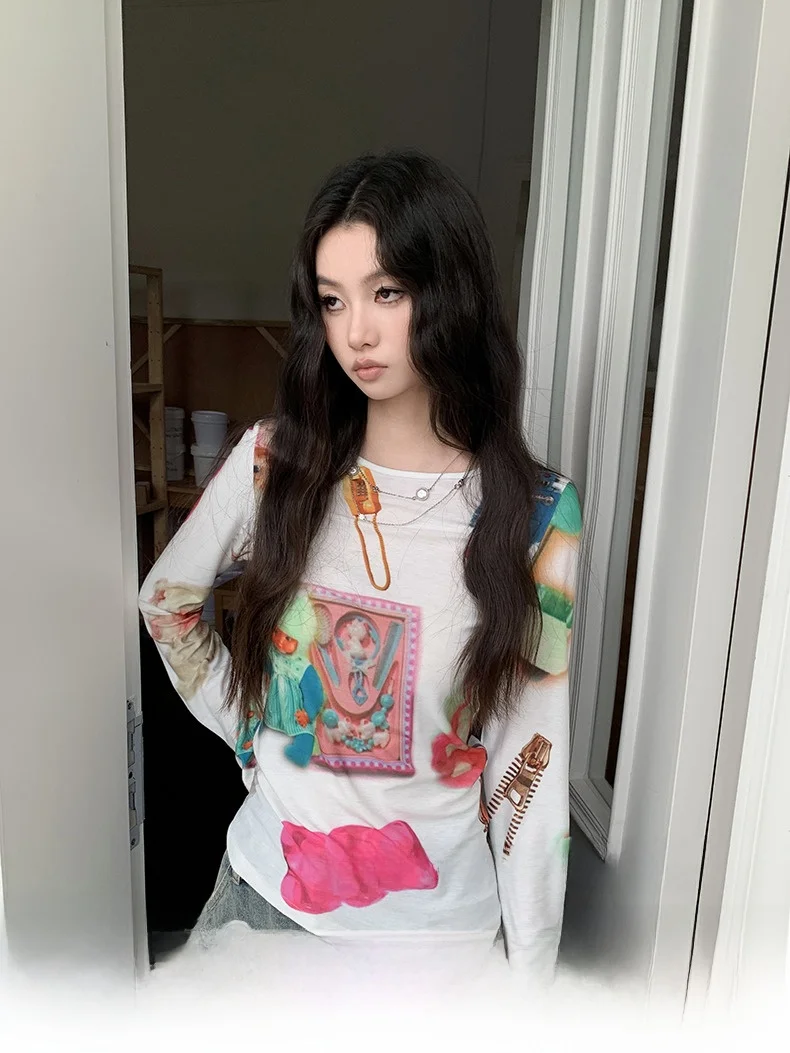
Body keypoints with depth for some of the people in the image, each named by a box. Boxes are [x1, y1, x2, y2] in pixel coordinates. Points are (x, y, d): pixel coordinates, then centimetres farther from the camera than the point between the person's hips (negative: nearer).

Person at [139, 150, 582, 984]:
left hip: (436, 922, -1)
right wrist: (248, 734, 2)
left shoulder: (537, 518, -14)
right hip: (264, 889, 2)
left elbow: (535, 766, -10)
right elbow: (165, 601, 7)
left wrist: (532, 970, -5)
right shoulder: (273, 462, -10)